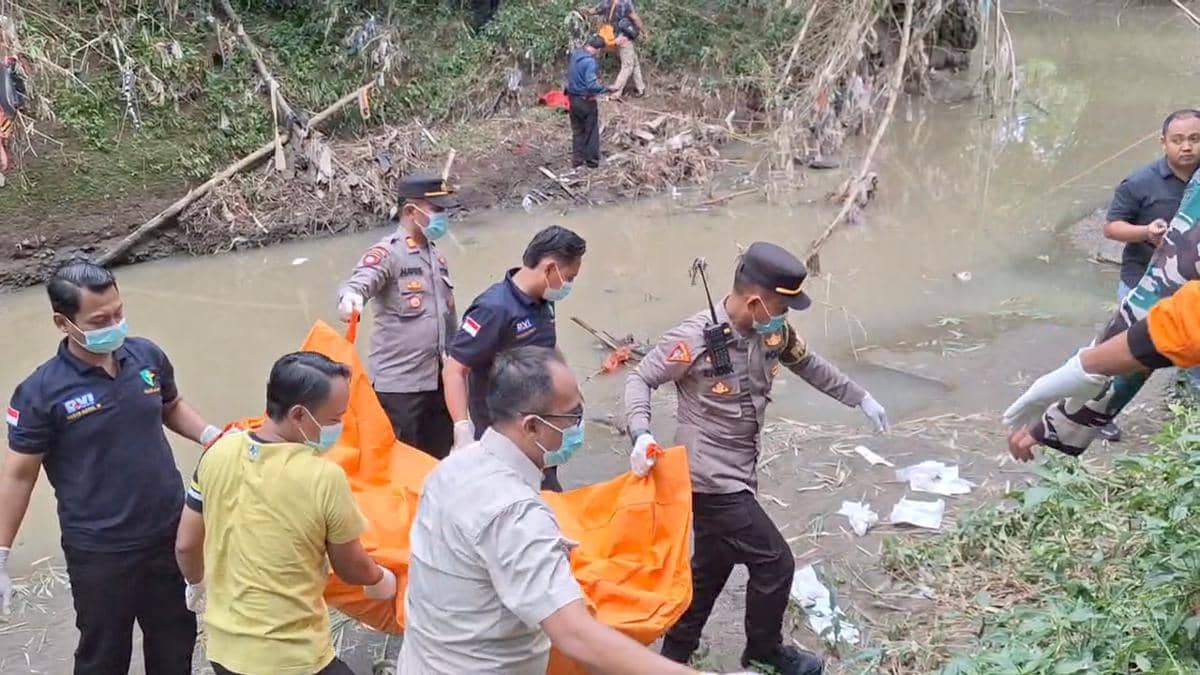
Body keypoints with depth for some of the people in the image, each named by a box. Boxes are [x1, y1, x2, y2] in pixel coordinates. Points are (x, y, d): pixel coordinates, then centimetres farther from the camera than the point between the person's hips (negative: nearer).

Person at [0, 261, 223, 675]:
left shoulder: (148, 356, -5)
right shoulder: (41, 392, -16)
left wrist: (211, 437, -4)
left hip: (170, 531, 4)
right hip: (99, 551, -4)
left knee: (175, 641, 21)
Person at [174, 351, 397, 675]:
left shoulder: (219, 453, -9)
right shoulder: (324, 478, -22)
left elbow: (185, 546, 3)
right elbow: (351, 568, -7)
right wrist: (381, 579, 15)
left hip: (223, 647, 5)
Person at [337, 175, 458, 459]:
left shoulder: (437, 256, 15)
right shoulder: (388, 253, -9)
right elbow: (360, 282, -28)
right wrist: (350, 298, -51)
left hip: (438, 381, 7)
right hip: (399, 383, -7)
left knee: (438, 464, 15)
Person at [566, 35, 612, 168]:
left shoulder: (574, 55, 1)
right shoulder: (589, 61, -24)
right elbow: (592, 85, -30)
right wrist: (607, 89, -19)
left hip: (573, 98, 7)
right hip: (586, 101, -7)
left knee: (577, 131, 16)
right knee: (591, 131, 9)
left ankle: (577, 159, 21)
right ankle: (592, 160, 16)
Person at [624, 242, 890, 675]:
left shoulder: (772, 331, -2)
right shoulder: (695, 338, -23)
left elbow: (808, 364, 17)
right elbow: (641, 379, -14)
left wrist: (860, 398, 21)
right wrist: (641, 433, -31)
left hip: (734, 476, 8)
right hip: (711, 480, -8)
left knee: (711, 568, 19)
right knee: (774, 563, 0)